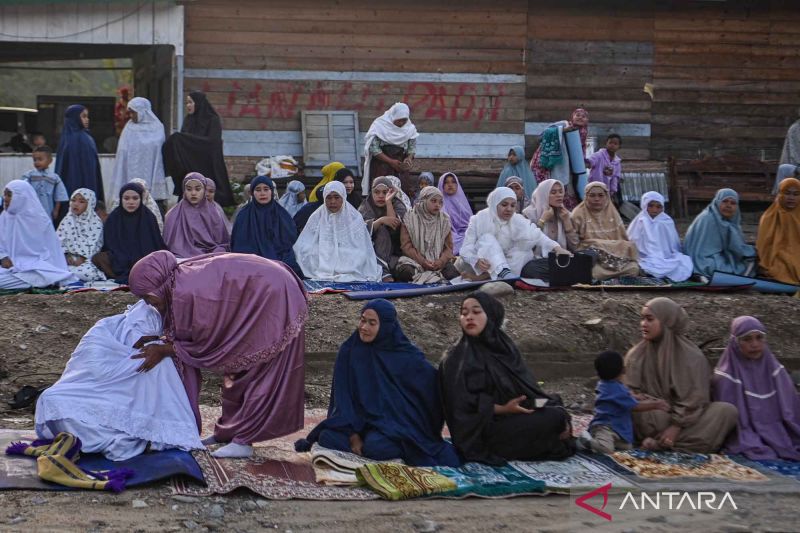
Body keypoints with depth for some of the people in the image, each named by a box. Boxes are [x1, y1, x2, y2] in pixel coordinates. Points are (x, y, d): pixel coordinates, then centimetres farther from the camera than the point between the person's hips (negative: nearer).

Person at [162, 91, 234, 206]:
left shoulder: (213, 120, -3)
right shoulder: (188, 120, 15)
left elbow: (212, 141, -16)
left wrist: (186, 139, -17)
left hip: (206, 169, -5)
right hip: (188, 169, 5)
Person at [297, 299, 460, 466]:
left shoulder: (408, 357, -7)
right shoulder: (349, 351, -2)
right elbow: (343, 396, -4)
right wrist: (353, 435, -13)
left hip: (395, 424, -3)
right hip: (359, 420, 3)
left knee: (375, 446, -34)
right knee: (327, 437, -25)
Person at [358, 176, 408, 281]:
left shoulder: (398, 206, 4)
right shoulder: (365, 207, 7)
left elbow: (395, 227, -15)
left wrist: (388, 202, -16)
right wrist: (381, 221, -23)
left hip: (393, 252, -1)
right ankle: (384, 274, -32)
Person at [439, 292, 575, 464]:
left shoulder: (503, 345, 8)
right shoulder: (458, 358, -10)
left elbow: (528, 387, 8)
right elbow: (462, 404, -15)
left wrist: (557, 409, -8)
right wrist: (503, 409, -22)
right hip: (486, 427, -7)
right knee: (555, 417, -18)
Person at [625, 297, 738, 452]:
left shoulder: (691, 356, -4)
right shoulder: (636, 356, 2)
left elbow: (694, 399, -8)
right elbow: (631, 394, -2)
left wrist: (676, 427, -19)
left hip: (686, 420, 1)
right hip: (654, 421, -1)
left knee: (727, 410, -24)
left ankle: (660, 443, -29)